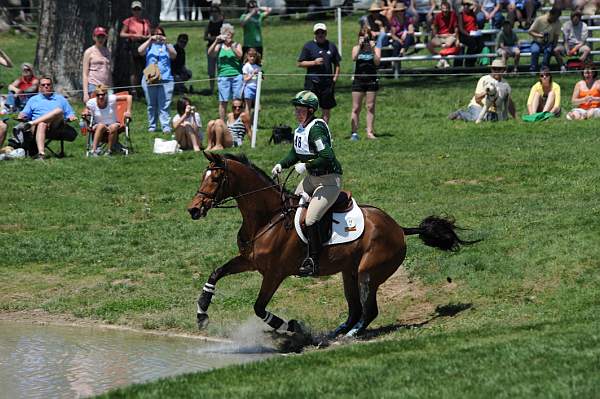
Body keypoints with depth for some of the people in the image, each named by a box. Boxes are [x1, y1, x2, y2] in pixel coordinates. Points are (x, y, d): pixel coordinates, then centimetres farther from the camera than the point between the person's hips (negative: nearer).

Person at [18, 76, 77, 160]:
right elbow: (25, 113, 22)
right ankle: (40, 153, -60)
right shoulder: (33, 100, 30)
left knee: (59, 111, -33)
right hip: (37, 125, -1)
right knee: (41, 125, -40)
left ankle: (31, 123, -42)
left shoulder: (60, 99, 31)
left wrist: (71, 117, 3)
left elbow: (70, 114, 26)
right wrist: (21, 116, -2)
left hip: (55, 126, 1)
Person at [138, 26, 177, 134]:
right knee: (151, 105, 4)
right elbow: (140, 51, -5)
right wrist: (150, 40, -12)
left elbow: (174, 55, -3)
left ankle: (166, 126, -11)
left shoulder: (167, 46, 15)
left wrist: (166, 43, -13)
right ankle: (151, 126, 11)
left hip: (165, 79, -1)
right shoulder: (149, 46, 14)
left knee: (164, 105, -8)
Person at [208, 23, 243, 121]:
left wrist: (231, 45, -18)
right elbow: (210, 53, -7)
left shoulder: (236, 45, 8)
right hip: (223, 76, 0)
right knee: (223, 101, -1)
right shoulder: (219, 46, 8)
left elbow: (239, 56, -8)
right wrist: (216, 42, -18)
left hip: (237, 75, 0)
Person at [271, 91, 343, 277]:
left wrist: (306, 166, -25)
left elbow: (327, 157, -32)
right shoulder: (301, 128, 6)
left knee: (310, 219, -18)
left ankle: (313, 262, -9)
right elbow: (295, 153, 20)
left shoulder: (316, 129, -23)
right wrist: (282, 165, 3)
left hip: (329, 180, -10)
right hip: (312, 178, 10)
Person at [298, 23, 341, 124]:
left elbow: (337, 64, 17)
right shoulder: (308, 46, 3)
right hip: (312, 82, -3)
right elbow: (300, 63, 1)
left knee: (327, 108, 7)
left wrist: (335, 77, 4)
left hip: (328, 81, 3)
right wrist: (314, 62, -12)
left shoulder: (331, 46, 13)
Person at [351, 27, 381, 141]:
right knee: (356, 108, -1)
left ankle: (370, 131, 6)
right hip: (358, 80, 0)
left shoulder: (376, 48, 4)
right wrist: (360, 46, -16)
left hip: (371, 80, 0)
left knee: (370, 107, 2)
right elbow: (354, 58, -13)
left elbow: (377, 62, -9)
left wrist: (373, 50, -17)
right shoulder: (356, 48, 6)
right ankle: (354, 132, 0)